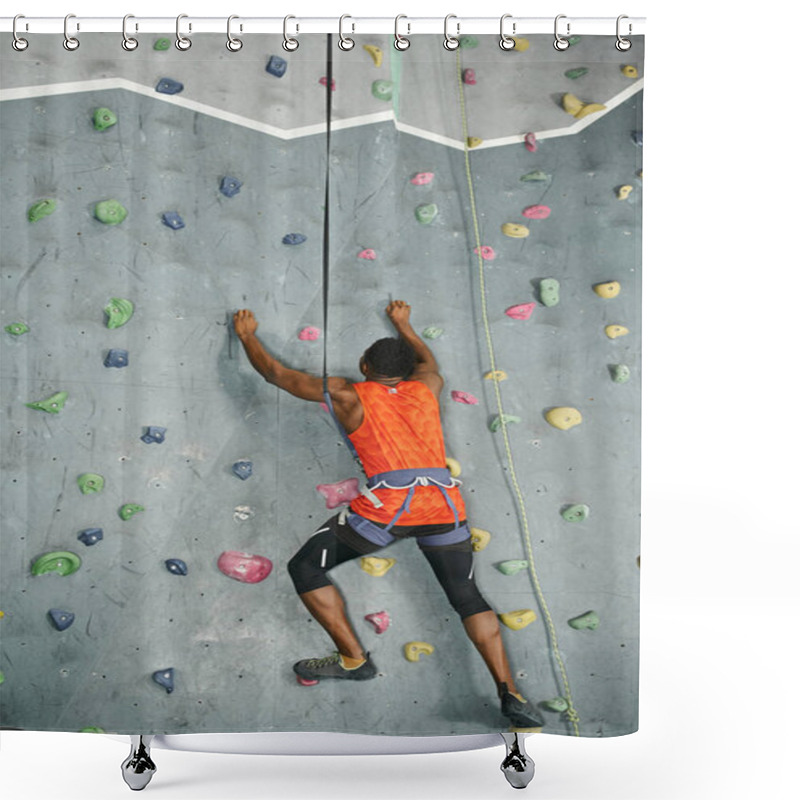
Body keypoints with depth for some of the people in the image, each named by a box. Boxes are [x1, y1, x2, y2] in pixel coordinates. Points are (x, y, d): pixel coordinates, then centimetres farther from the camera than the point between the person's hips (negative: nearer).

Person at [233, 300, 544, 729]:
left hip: (387, 504, -4)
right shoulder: (425, 389, 24)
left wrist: (247, 335, 42)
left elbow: (276, 373, 26)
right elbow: (430, 363, 51)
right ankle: (510, 695, 10)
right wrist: (403, 324, 65)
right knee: (468, 598, 17)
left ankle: (354, 658, 12)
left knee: (305, 568, 12)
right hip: (444, 503, 5)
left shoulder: (348, 395, 16)